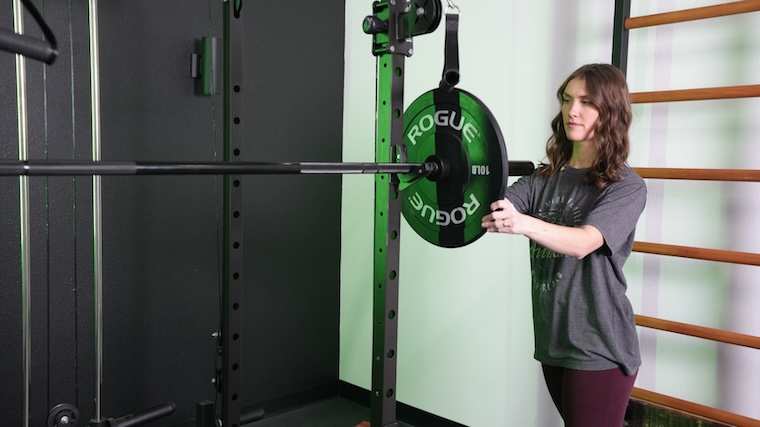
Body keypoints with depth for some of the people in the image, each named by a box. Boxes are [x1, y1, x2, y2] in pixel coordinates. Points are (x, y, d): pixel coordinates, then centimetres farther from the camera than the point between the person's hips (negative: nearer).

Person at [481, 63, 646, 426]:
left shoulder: (627, 187, -11)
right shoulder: (545, 178, 6)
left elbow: (582, 243, -28)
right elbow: (490, 210, -9)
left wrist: (523, 224, -47)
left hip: (598, 349, -5)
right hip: (553, 341, 6)